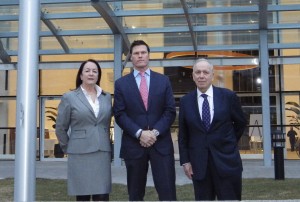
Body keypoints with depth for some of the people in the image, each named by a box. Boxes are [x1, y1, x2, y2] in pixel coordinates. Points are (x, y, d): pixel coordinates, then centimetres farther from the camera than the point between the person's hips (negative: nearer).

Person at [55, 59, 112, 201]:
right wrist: (68, 149, 7)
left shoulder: (107, 97, 10)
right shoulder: (69, 97, 0)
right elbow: (60, 128, 4)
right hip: (79, 154, -3)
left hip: (103, 154, 3)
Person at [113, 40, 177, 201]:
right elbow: (120, 115, -1)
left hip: (161, 143, 0)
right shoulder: (121, 83, 5)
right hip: (133, 144, 0)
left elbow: (170, 111, 3)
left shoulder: (163, 80, 9)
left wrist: (155, 132, -11)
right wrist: (139, 133, -14)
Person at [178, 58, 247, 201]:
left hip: (227, 160, -1)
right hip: (198, 163, 1)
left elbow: (241, 123, 10)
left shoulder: (228, 96, -3)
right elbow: (183, 134, 6)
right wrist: (185, 161, 2)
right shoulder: (185, 101, 3)